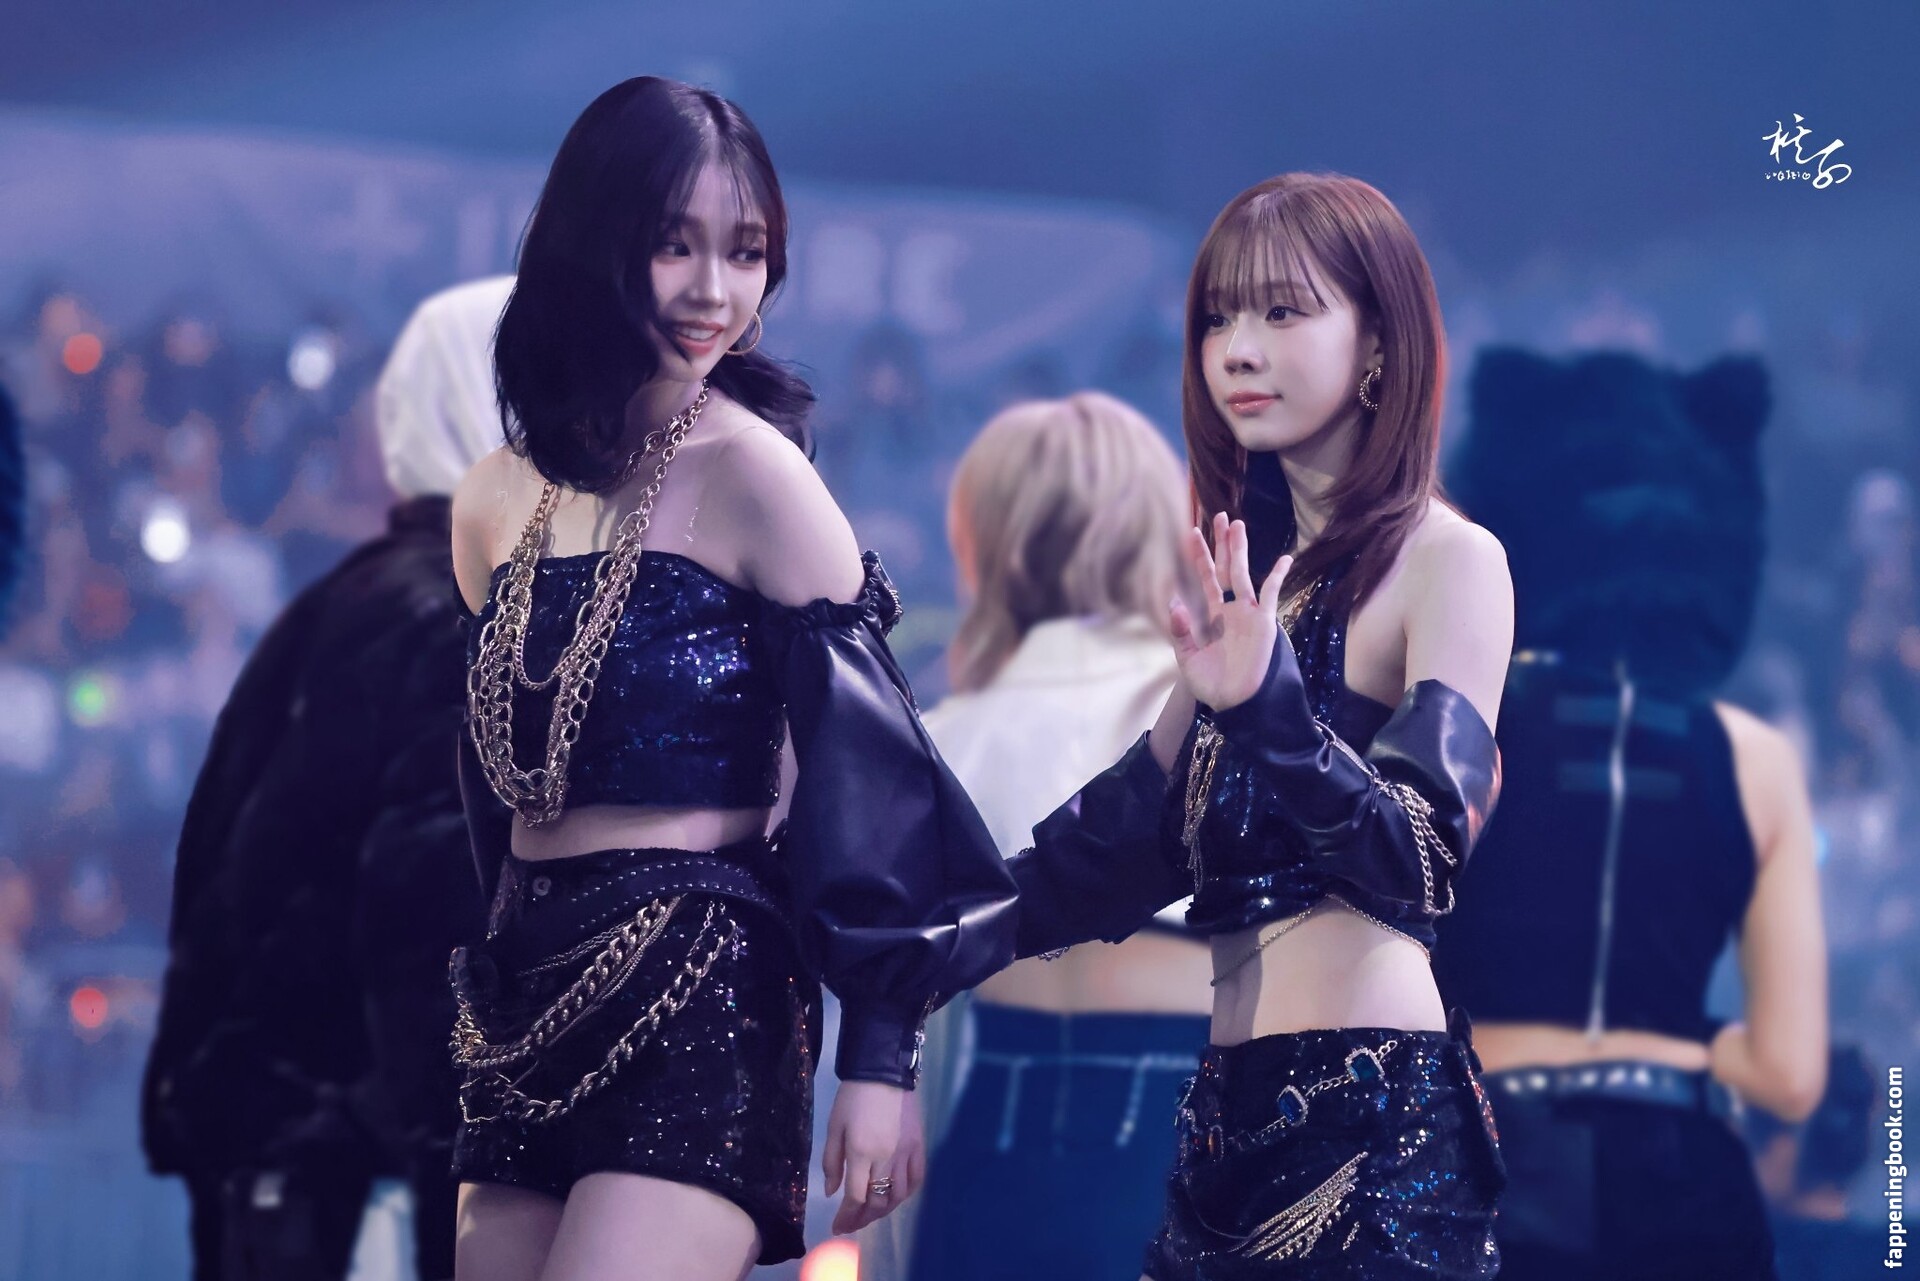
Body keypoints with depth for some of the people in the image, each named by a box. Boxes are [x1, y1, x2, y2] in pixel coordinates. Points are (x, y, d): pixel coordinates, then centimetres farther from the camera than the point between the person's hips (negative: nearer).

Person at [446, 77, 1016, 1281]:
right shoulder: (499, 502, 9)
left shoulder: (752, 472, -8)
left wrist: (880, 1061, -15)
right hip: (529, 1013, 6)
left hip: (699, 1002, -6)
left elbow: (863, 762, -11)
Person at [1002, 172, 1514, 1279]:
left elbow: (1424, 864, -18)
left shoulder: (1448, 559, -7)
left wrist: (1272, 711, -32)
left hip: (1372, 1113, -7)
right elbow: (1137, 836, 19)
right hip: (1234, 1108, 7)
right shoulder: (1255, 574, 16)